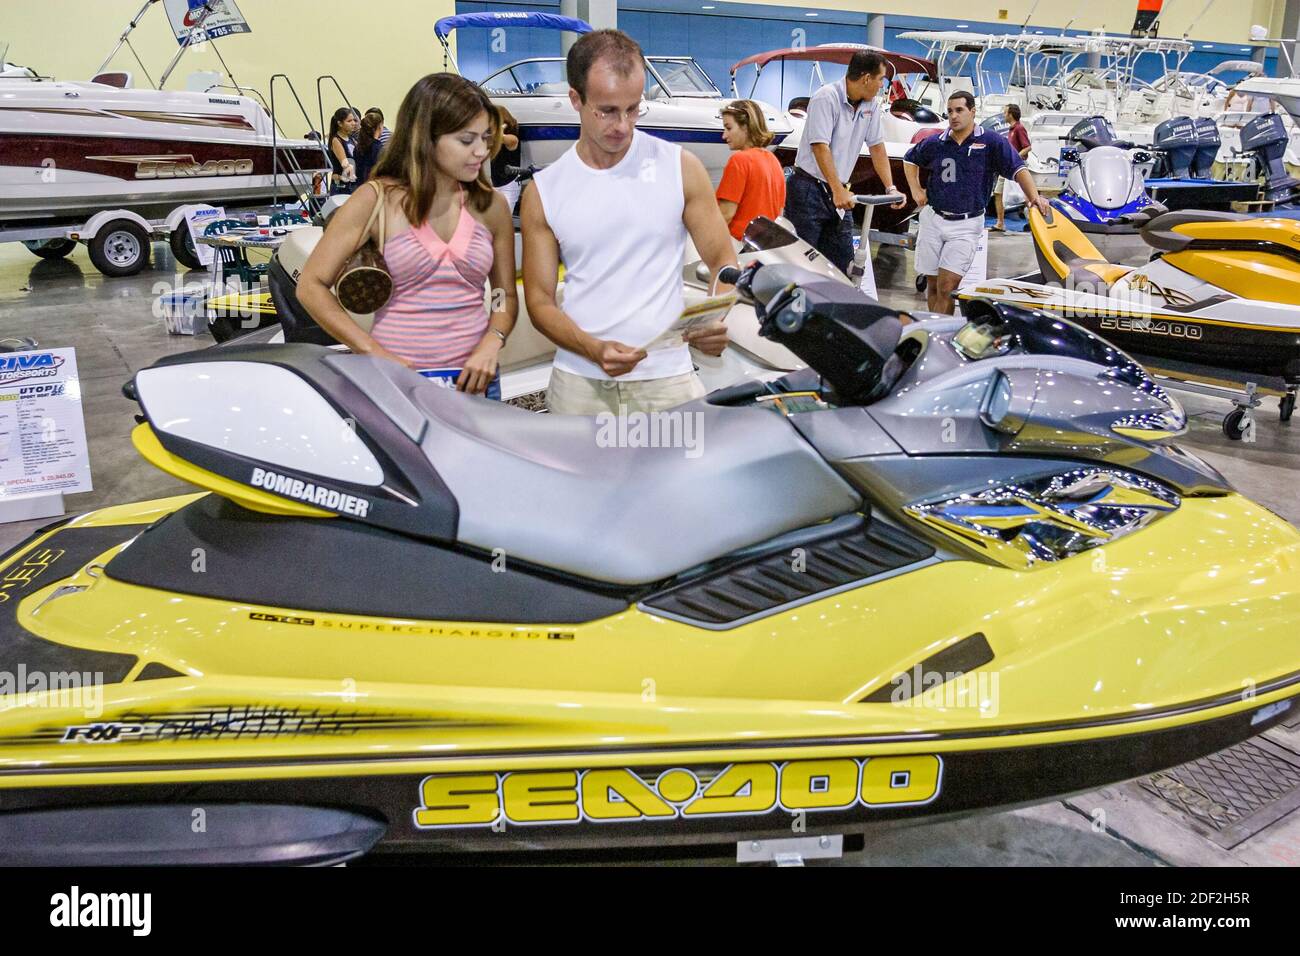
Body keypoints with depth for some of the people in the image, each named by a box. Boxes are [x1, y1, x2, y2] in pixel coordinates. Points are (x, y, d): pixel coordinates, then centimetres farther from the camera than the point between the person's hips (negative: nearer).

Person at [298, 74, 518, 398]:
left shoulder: (491, 206, 4)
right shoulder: (378, 200, -5)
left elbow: (506, 296, 12)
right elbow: (311, 286, -5)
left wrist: (491, 345, -10)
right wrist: (377, 353, -14)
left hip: (473, 379, 3)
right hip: (398, 379, -2)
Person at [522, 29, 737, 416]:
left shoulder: (681, 167, 0)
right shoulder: (543, 192, 1)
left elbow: (722, 259, 4)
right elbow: (540, 298, 2)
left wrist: (718, 321, -17)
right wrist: (595, 350, -16)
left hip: (667, 380, 0)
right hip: (579, 383, 1)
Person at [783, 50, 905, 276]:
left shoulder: (870, 105, 7)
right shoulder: (826, 98, -16)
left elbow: (877, 146, 13)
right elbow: (820, 147, -23)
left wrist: (890, 187, 3)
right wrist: (838, 190, -28)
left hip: (837, 191, 7)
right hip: (809, 190, -7)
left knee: (842, 262, 5)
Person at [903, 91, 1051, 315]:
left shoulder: (991, 141, -3)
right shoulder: (936, 143, 7)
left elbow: (1018, 170, -7)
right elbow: (910, 160, 25)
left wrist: (1034, 197, -23)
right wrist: (916, 190, 12)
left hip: (966, 225, -3)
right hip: (933, 219, 4)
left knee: (947, 288, -13)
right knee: (932, 285, 7)